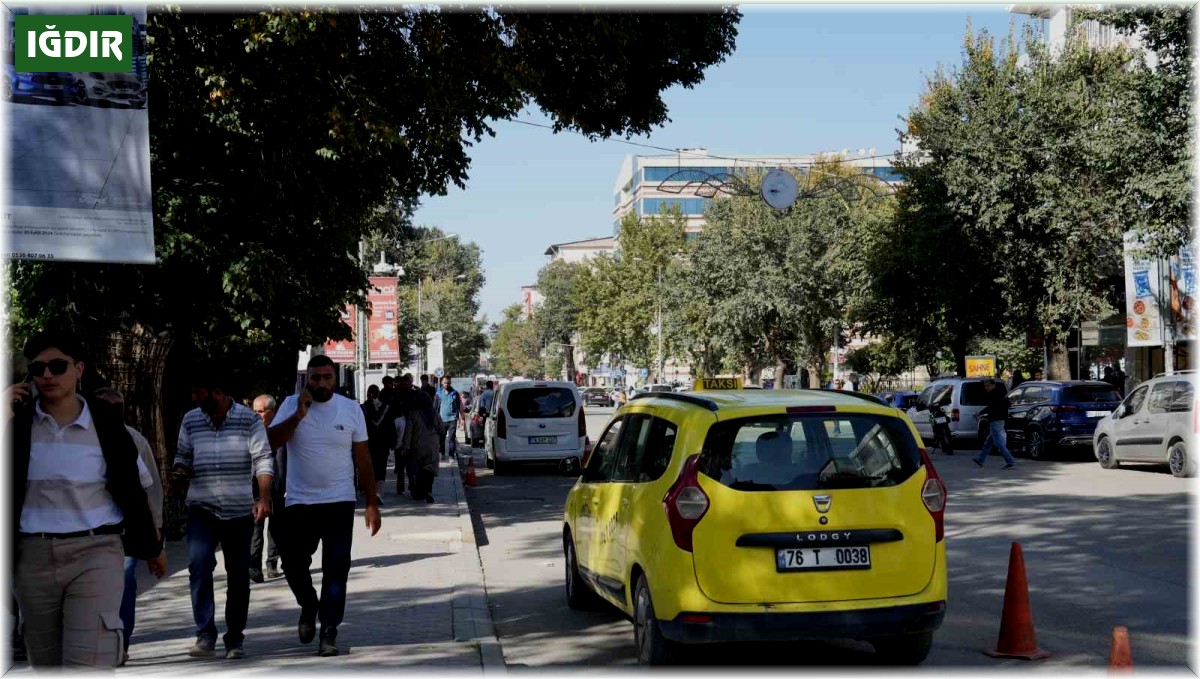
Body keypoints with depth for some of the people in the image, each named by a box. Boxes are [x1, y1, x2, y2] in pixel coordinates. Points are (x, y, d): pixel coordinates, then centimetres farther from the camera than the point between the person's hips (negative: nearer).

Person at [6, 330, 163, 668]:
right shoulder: (19, 420, 2)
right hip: (33, 556, 3)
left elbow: (134, 488, 8)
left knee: (88, 666, -14)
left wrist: (153, 545, 14)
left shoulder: (105, 422, -1)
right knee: (46, 664, 14)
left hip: (96, 553, -3)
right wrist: (6, 416, -15)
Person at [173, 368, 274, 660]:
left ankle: (235, 640, 19)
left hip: (240, 510, -1)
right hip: (202, 508, 1)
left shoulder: (249, 420, -4)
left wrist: (264, 498, -19)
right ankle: (205, 635, -12)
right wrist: (181, 470, -7)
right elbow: (183, 456, 16)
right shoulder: (190, 421, 4)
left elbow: (263, 460, -7)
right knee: (199, 565, -19)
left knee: (238, 577, 6)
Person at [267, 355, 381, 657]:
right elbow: (271, 440, -11)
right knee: (293, 565, 5)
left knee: (336, 570, -1)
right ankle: (309, 606, 33)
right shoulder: (292, 405, 2)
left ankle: (329, 632, 7)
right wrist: (299, 415, -19)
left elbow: (363, 459, 6)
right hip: (299, 503, 0)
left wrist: (372, 502, 3)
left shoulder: (351, 409, 3)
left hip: (339, 502, 0)